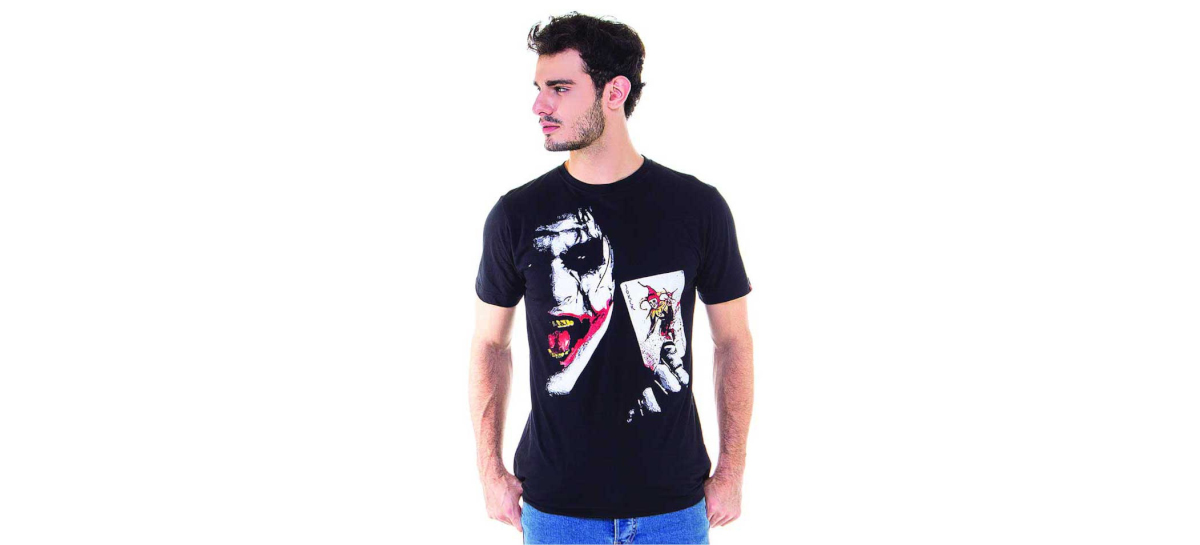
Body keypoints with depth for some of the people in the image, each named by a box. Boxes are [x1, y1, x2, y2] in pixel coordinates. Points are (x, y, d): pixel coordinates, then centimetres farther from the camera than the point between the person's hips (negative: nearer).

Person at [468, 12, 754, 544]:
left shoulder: (698, 207, -4)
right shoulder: (516, 215, -3)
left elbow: (733, 342, 3)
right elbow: (490, 344, 6)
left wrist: (731, 472, 1)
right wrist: (491, 471, 2)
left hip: (673, 501, 0)